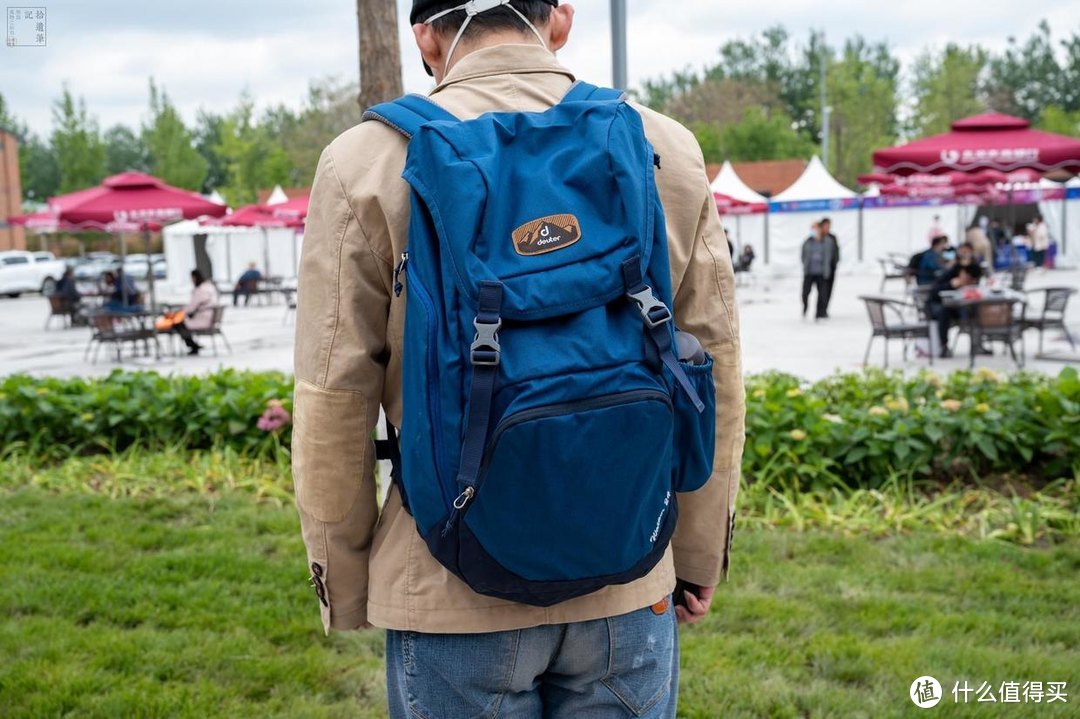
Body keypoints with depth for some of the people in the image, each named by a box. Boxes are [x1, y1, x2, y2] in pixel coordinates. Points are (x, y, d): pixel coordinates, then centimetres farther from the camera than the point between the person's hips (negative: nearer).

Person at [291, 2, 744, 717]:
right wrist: (701, 558, 14)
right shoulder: (668, 149, -1)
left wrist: (343, 592, 6)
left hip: (453, 596, -2)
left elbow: (333, 407, -7)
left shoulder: (368, 161, -8)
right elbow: (714, 376, 2)